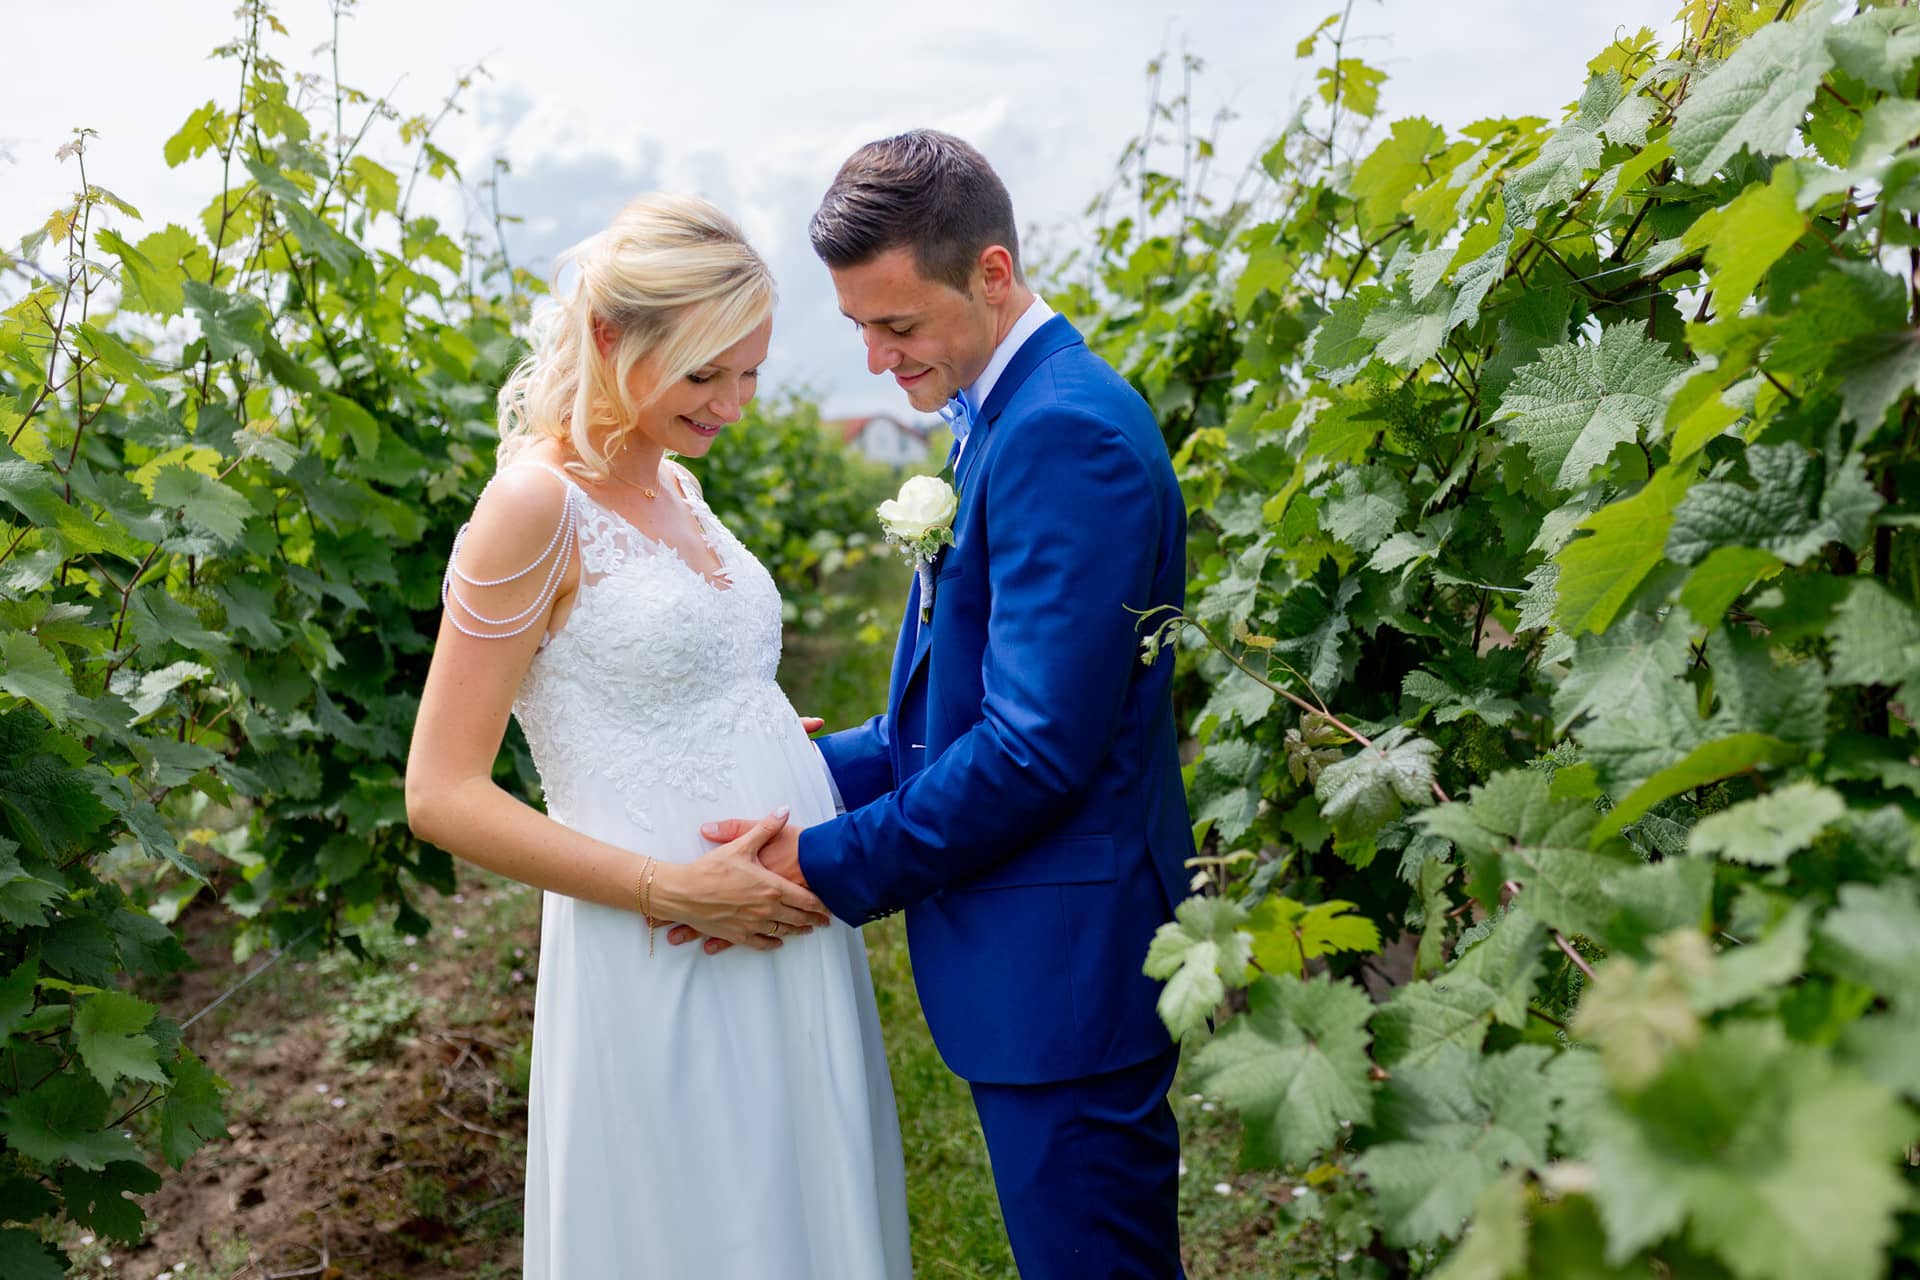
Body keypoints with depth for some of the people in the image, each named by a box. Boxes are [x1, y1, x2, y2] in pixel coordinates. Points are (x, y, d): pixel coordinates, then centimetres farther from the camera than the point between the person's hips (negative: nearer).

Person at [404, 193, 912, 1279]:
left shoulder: (676, 486, 9)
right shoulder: (537, 503, -14)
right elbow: (443, 795, -15)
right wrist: (675, 891, -18)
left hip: (789, 935, 8)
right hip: (665, 976, -8)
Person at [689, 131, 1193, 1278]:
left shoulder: (1065, 431, -21)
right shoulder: (1012, 416, 11)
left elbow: (1036, 746, -25)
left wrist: (830, 866, -17)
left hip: (1066, 964, -10)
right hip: (1049, 963, 10)